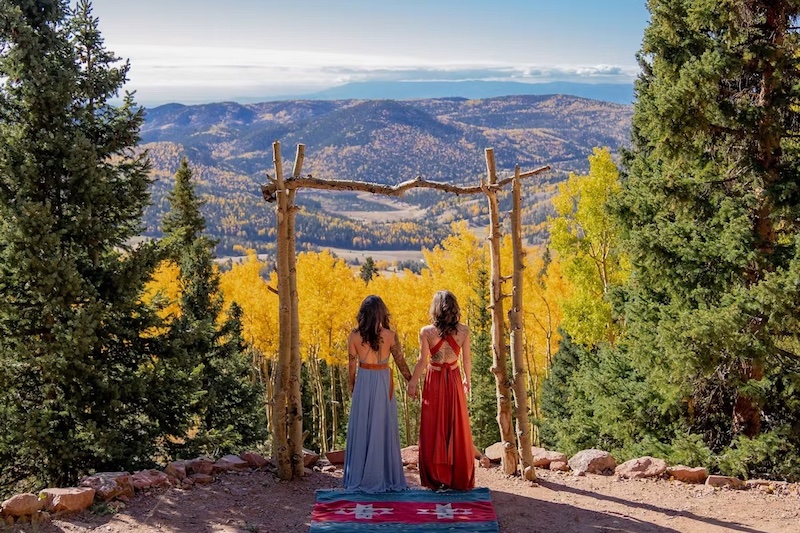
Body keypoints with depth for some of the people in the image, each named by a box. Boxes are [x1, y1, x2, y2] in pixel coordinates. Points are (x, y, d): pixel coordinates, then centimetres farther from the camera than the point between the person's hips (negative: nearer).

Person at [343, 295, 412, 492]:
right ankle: (385, 477, 13)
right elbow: (400, 362, -3)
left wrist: (352, 385, 17)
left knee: (362, 429, 9)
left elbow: (352, 364, 1)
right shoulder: (390, 335, -9)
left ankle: (359, 478, 15)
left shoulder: (354, 335, -6)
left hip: (363, 382, 1)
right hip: (383, 383, -1)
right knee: (383, 429, 7)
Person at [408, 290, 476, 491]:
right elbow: (467, 360, 0)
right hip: (454, 380, 2)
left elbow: (422, 362, -11)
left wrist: (413, 382, 0)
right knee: (457, 429, 10)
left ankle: (436, 479, 9)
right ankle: (460, 479, 16)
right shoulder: (463, 331, -6)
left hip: (434, 380, -2)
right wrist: (467, 380, 16)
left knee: (434, 430, 7)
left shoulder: (426, 332, -12)